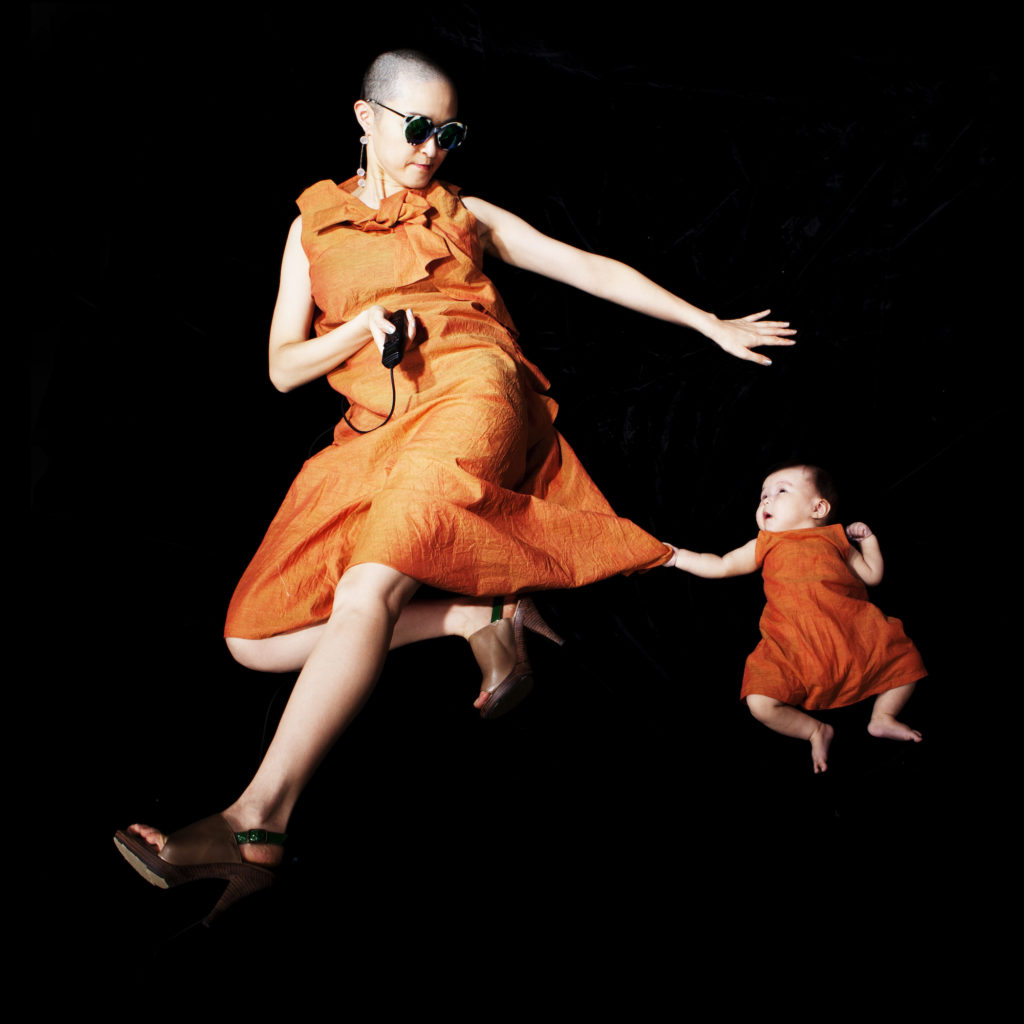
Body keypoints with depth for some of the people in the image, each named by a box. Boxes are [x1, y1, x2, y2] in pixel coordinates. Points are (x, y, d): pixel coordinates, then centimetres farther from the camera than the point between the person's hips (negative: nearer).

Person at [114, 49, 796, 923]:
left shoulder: (465, 215, 21)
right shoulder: (315, 225, 22)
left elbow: (592, 270, 21)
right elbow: (283, 368, 15)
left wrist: (713, 326, 19)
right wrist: (362, 326, -5)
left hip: (470, 397, -3)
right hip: (376, 435, 4)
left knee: (367, 588, -31)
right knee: (257, 640, -12)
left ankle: (256, 823, -40)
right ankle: (476, 617, -7)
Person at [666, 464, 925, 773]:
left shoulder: (834, 539, 22)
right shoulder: (766, 546, 22)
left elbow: (872, 575, 27)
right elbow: (721, 566, 26)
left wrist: (867, 537, 21)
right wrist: (678, 556, 24)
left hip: (853, 641, 1)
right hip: (794, 652, -1)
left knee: (905, 658, -10)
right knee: (760, 702, -23)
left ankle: (882, 718, 10)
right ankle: (815, 730, 0)